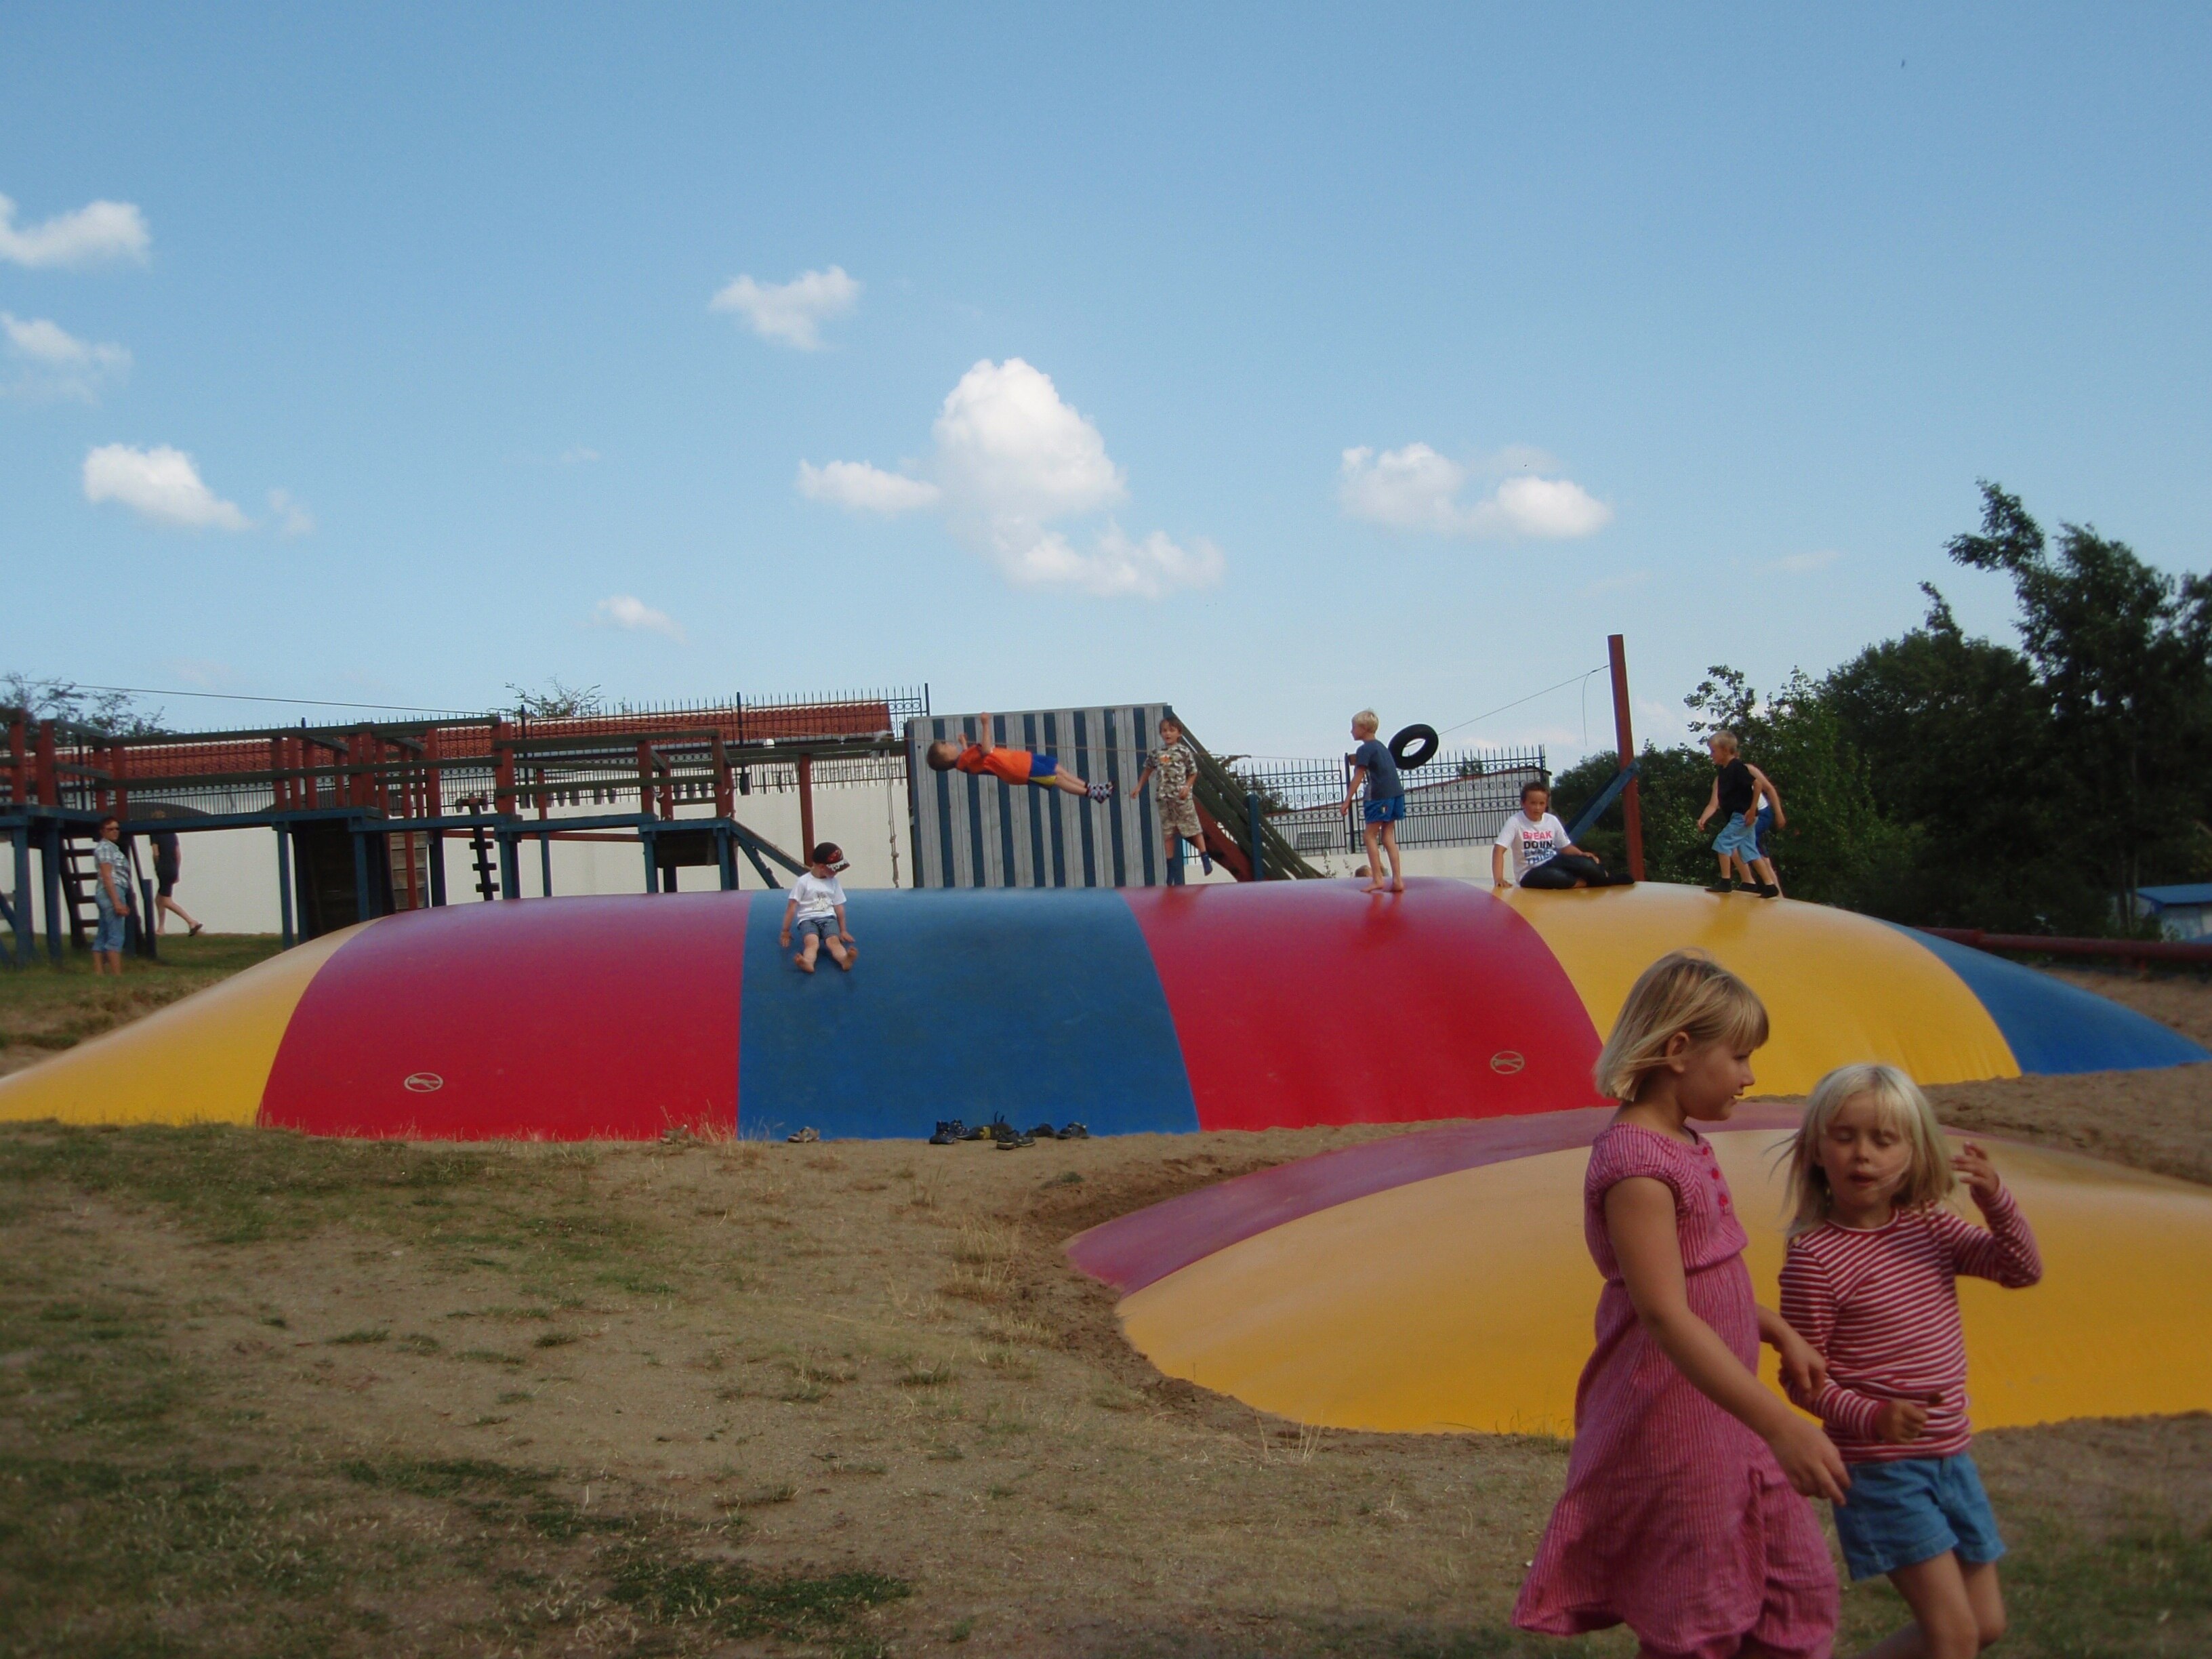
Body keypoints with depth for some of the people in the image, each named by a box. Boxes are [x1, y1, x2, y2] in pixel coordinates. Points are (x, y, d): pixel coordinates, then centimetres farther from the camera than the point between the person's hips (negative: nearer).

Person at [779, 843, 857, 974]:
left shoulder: (834, 882, 11)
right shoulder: (803, 881, -1)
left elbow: (839, 907, 17)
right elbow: (792, 906, 1)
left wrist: (843, 931, 17)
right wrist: (786, 931, 2)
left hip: (828, 918, 2)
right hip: (808, 919, -2)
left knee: (834, 940, -31)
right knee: (812, 942, -36)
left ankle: (845, 960, -64)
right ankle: (808, 963, -67)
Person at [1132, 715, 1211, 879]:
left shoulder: (1184, 752, -5)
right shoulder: (1156, 753, 5)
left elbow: (1193, 773, 1)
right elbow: (1148, 770, 19)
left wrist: (1187, 787, -13)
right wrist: (1139, 787, 16)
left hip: (1182, 797, -4)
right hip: (1164, 798, 4)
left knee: (1193, 828, 0)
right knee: (1168, 832, 7)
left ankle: (1205, 857, 8)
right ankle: (1171, 864, 13)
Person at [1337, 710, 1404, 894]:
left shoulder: (1365, 749, -6)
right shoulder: (1381, 747, 20)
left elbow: (1358, 777, -9)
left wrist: (1347, 801, -8)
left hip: (1380, 796, -8)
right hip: (1396, 793, 8)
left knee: (1371, 836, 0)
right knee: (1388, 836, 10)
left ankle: (1377, 878, -4)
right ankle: (1397, 879, 3)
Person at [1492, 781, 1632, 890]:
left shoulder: (1552, 821, 2)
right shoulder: (1515, 822, -13)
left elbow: (1566, 847, 13)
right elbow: (1499, 849, -23)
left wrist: (1583, 855, -8)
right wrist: (1498, 878, -38)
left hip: (1553, 864, 4)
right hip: (1530, 875, -4)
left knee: (1586, 864, -25)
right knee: (1556, 877, -39)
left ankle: (1604, 878, 3)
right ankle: (1587, 882, -16)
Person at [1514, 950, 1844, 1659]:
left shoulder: (1687, 1143, 8)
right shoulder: (1635, 1161, -23)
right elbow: (1666, 1316, -30)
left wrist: (1780, 1333, 11)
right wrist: (1781, 1425, -34)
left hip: (1727, 1420, 9)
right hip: (1673, 1431, -9)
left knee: (1801, 1589, 16)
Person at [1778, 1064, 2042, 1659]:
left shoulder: (1931, 1228, 2)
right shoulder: (1814, 1259, -18)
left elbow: (2023, 1270, 2)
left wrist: (1997, 1202, -15)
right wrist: (1872, 1417, -30)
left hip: (1951, 1458, 8)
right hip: (1882, 1469, -7)